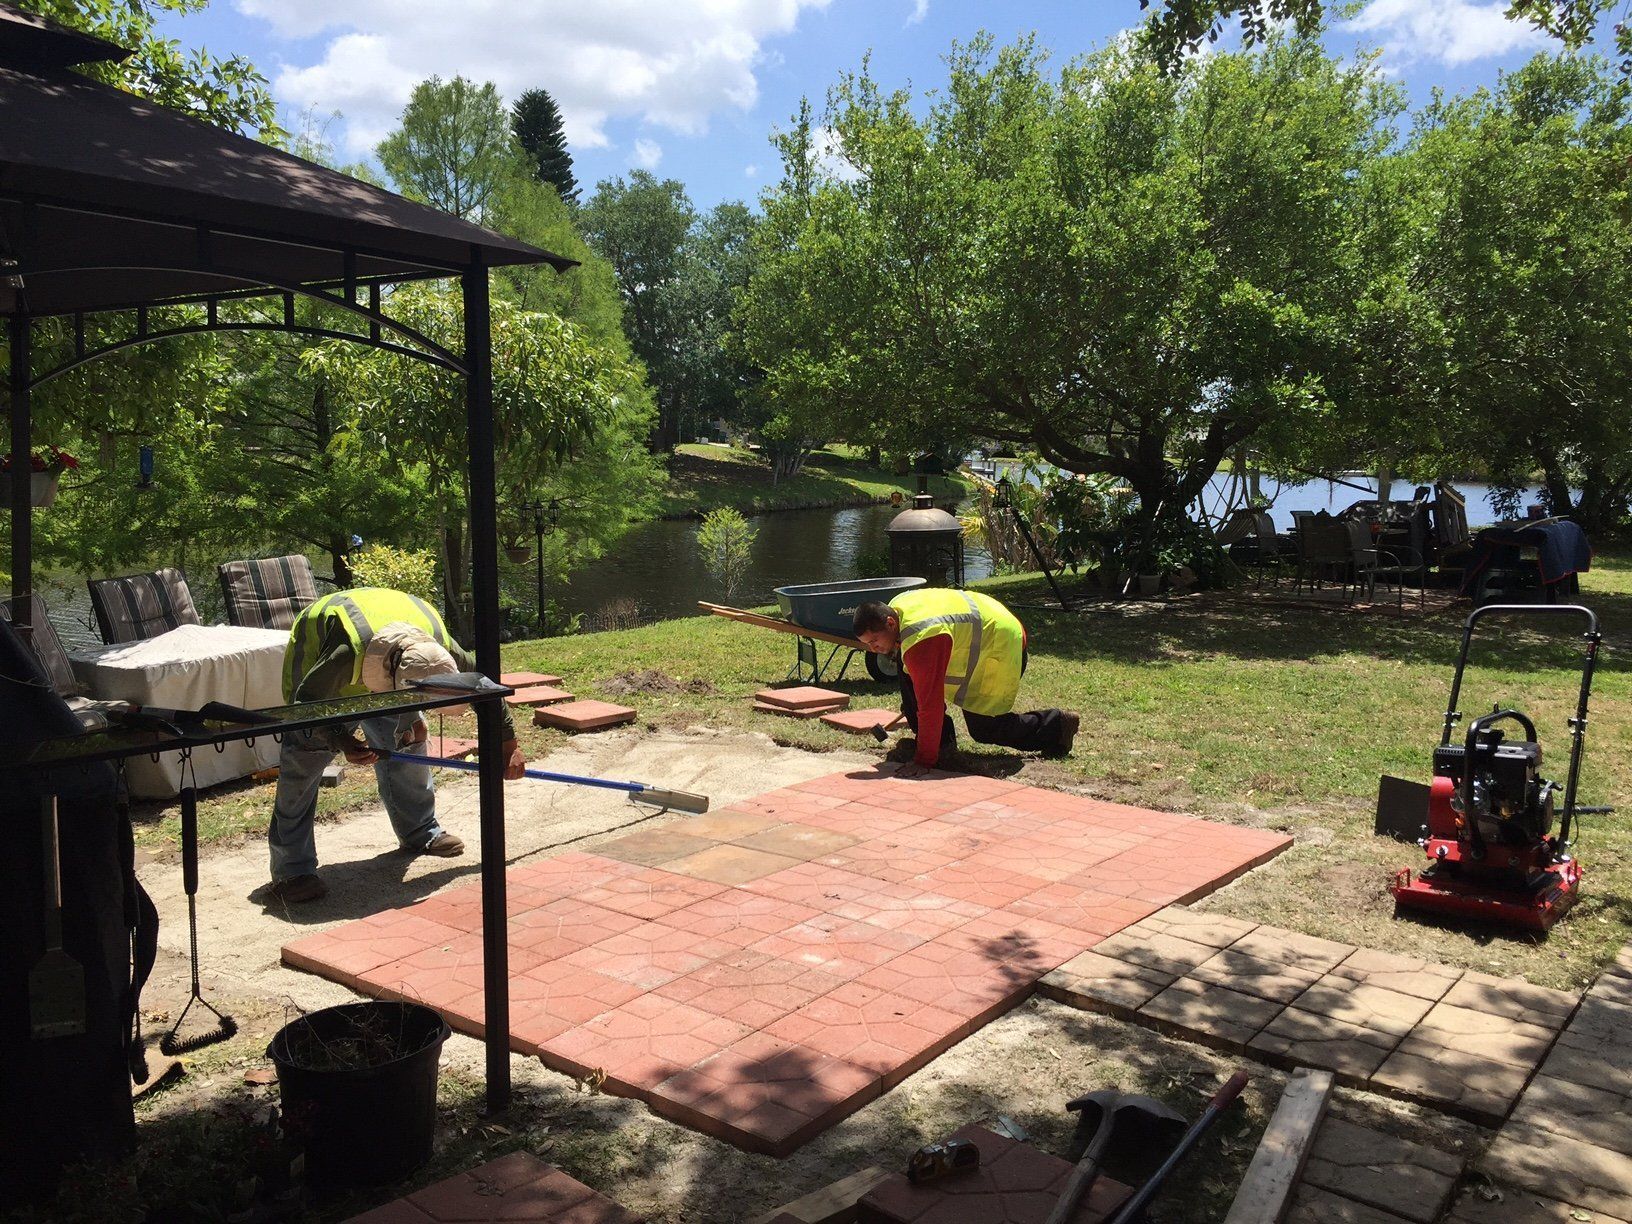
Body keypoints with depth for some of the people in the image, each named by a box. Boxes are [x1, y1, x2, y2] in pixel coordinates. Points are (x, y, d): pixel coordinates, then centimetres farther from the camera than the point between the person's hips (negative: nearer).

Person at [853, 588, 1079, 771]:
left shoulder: (921, 641, -36)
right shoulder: (896, 607, -6)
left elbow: (930, 703, -34)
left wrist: (924, 759, -28)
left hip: (1001, 648, -10)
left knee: (983, 728, -3)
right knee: (909, 675, 2)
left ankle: (1056, 725, 12)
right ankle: (942, 740, 7)